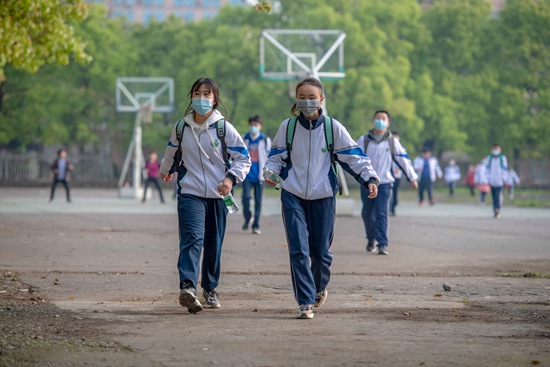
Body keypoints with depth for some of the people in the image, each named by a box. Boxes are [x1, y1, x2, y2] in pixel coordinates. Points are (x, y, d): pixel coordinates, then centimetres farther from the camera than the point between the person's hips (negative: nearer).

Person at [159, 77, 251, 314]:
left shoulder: (224, 127, -1)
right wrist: (166, 170, 41)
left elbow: (243, 158, 2)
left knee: (214, 245, 8)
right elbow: (171, 153, 26)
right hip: (190, 193, -1)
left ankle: (210, 288, 25)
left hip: (217, 195, 1)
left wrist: (231, 178, -14)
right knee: (192, 238, -20)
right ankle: (187, 287, -36)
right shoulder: (181, 128, 4)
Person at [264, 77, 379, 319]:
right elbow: (277, 156, 12)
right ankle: (305, 302, -9)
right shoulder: (287, 127, 3)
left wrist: (369, 179, -13)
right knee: (298, 250, -11)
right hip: (293, 196, 0)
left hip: (323, 197, 0)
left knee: (320, 251, 6)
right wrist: (271, 172, -9)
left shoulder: (333, 127, -1)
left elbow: (353, 156, 0)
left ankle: (320, 287, 36)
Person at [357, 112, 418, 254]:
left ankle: (382, 245, -13)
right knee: (367, 214, 11)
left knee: (381, 215, -11)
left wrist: (412, 178, 14)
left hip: (384, 184, -1)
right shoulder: (364, 140, 4)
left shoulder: (392, 141, 6)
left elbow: (403, 159, 11)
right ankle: (371, 239, 34)